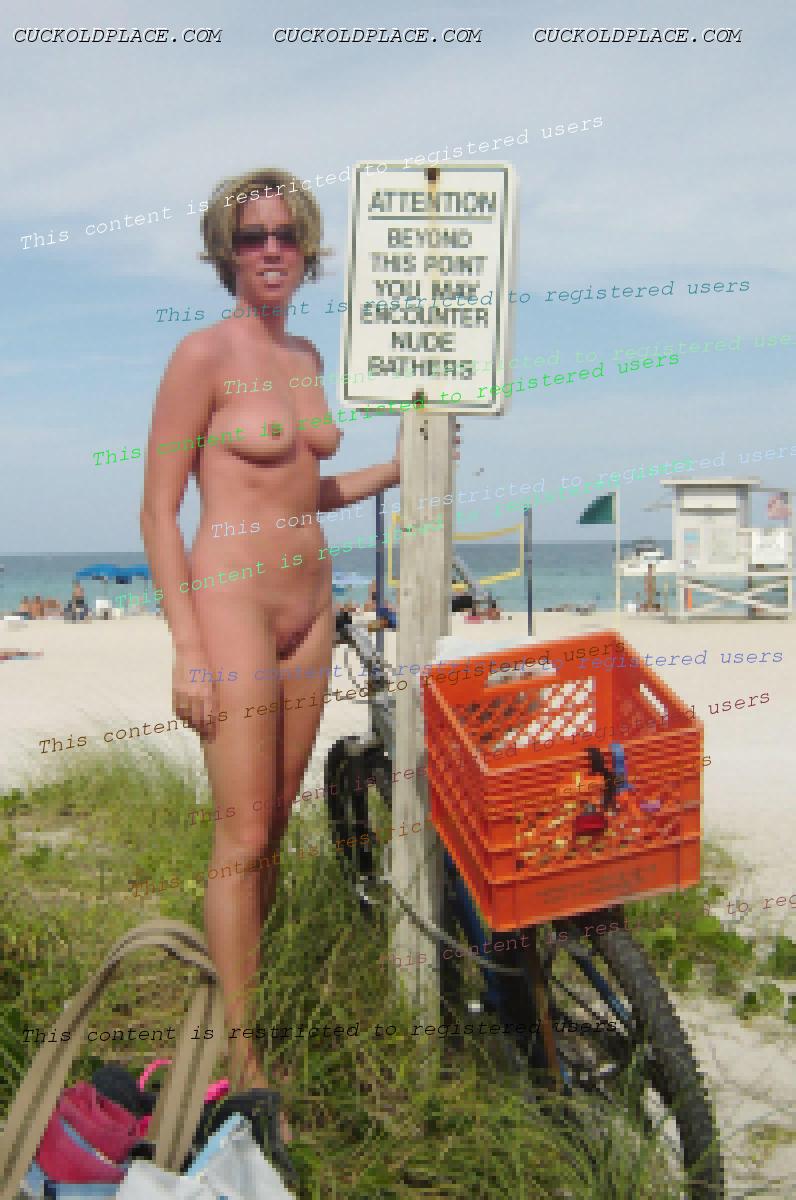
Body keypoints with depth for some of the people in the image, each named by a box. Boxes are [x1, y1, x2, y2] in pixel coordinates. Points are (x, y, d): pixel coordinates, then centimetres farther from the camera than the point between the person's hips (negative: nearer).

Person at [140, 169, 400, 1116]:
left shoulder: (305, 357, 12)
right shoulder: (203, 355, -10)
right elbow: (158, 511, -11)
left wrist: (395, 470, 10)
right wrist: (188, 652, -16)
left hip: (308, 606, 7)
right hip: (229, 604, -7)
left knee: (275, 824, 13)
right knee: (242, 839, -4)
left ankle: (243, 982, 30)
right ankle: (239, 1054, 9)